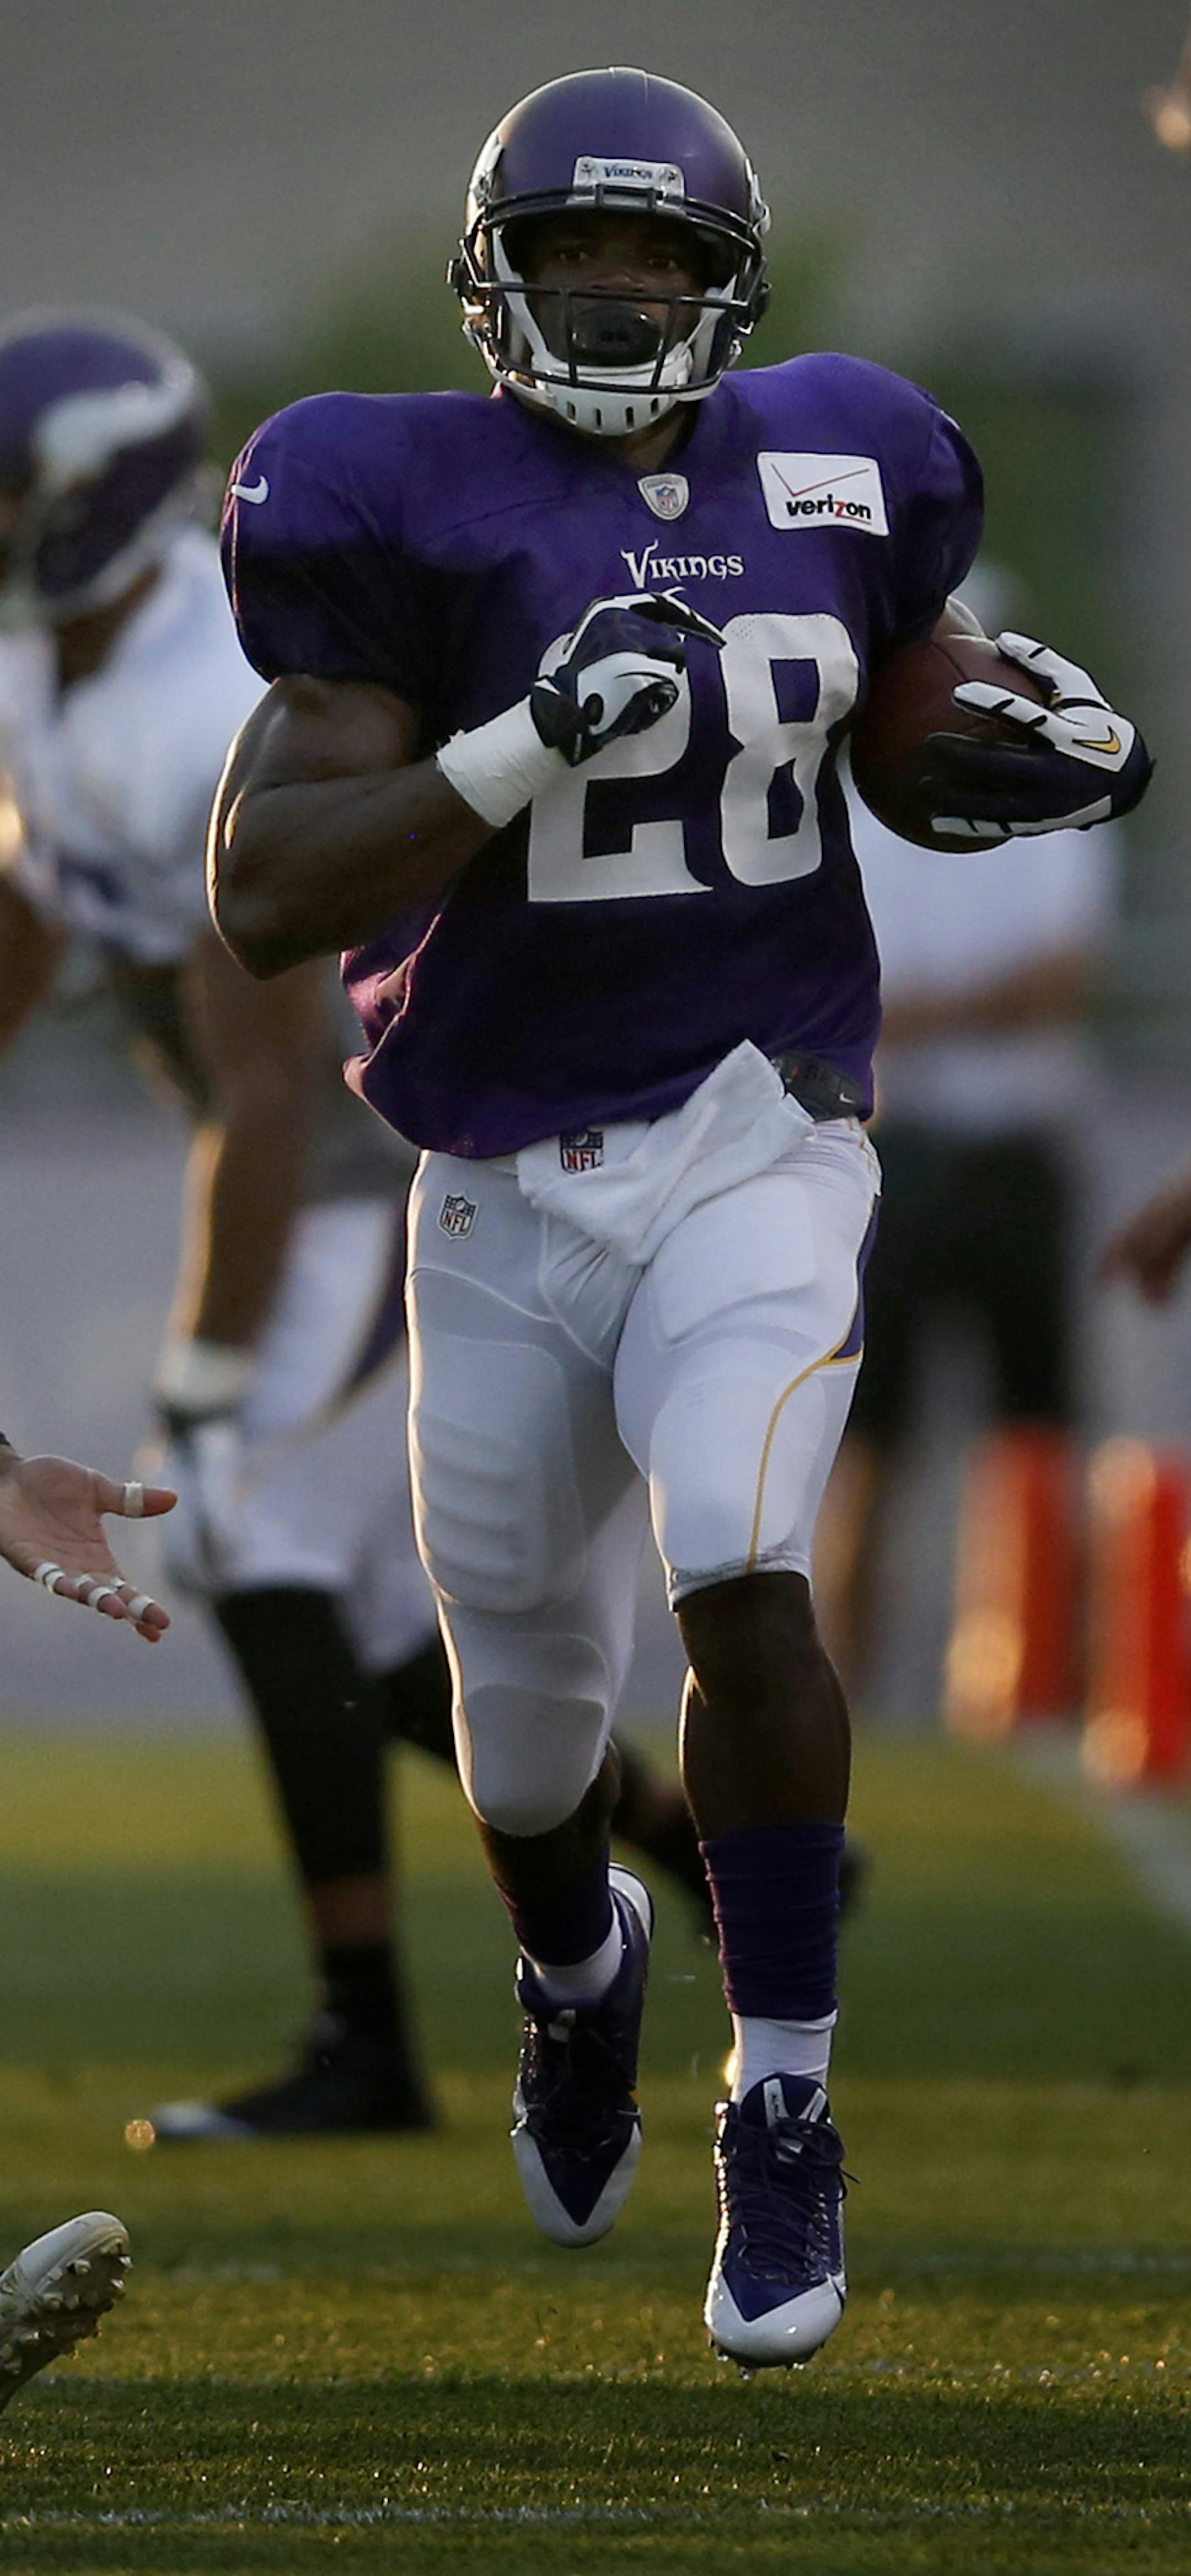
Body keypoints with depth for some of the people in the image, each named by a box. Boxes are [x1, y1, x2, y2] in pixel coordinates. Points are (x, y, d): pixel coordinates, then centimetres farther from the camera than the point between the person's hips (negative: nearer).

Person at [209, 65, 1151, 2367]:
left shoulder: (835, 476, 1)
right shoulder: (410, 512, -10)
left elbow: (923, 748, 20)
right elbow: (264, 900, -15)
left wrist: (1062, 754, -4)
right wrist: (527, 745, -27)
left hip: (757, 1144, 0)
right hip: (504, 1190, 0)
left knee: (745, 1578, -25)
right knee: (527, 1709, 13)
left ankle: (783, 2114, -10)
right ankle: (575, 1968, 49)